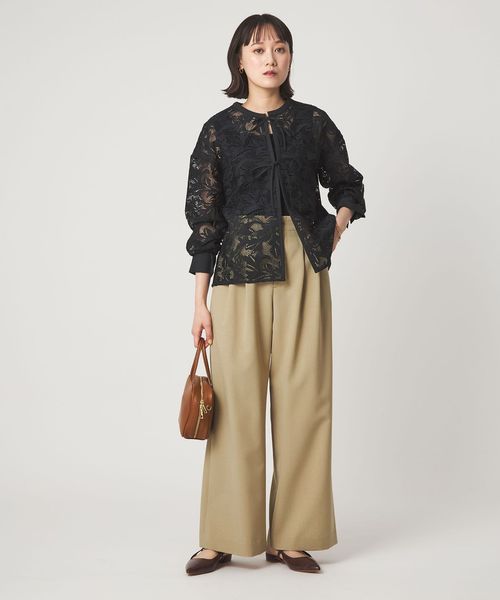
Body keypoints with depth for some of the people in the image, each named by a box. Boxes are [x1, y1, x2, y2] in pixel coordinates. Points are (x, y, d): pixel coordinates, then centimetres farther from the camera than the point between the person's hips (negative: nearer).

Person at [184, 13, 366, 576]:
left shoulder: (314, 122, 9)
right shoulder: (219, 129, 5)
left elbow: (347, 186, 22)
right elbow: (203, 215, 3)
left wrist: (335, 231, 3)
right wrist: (200, 301, -1)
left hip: (303, 274, 2)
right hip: (239, 274, -1)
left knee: (303, 398, 0)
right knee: (237, 401, -2)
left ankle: (292, 537, 12)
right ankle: (224, 539, 11)